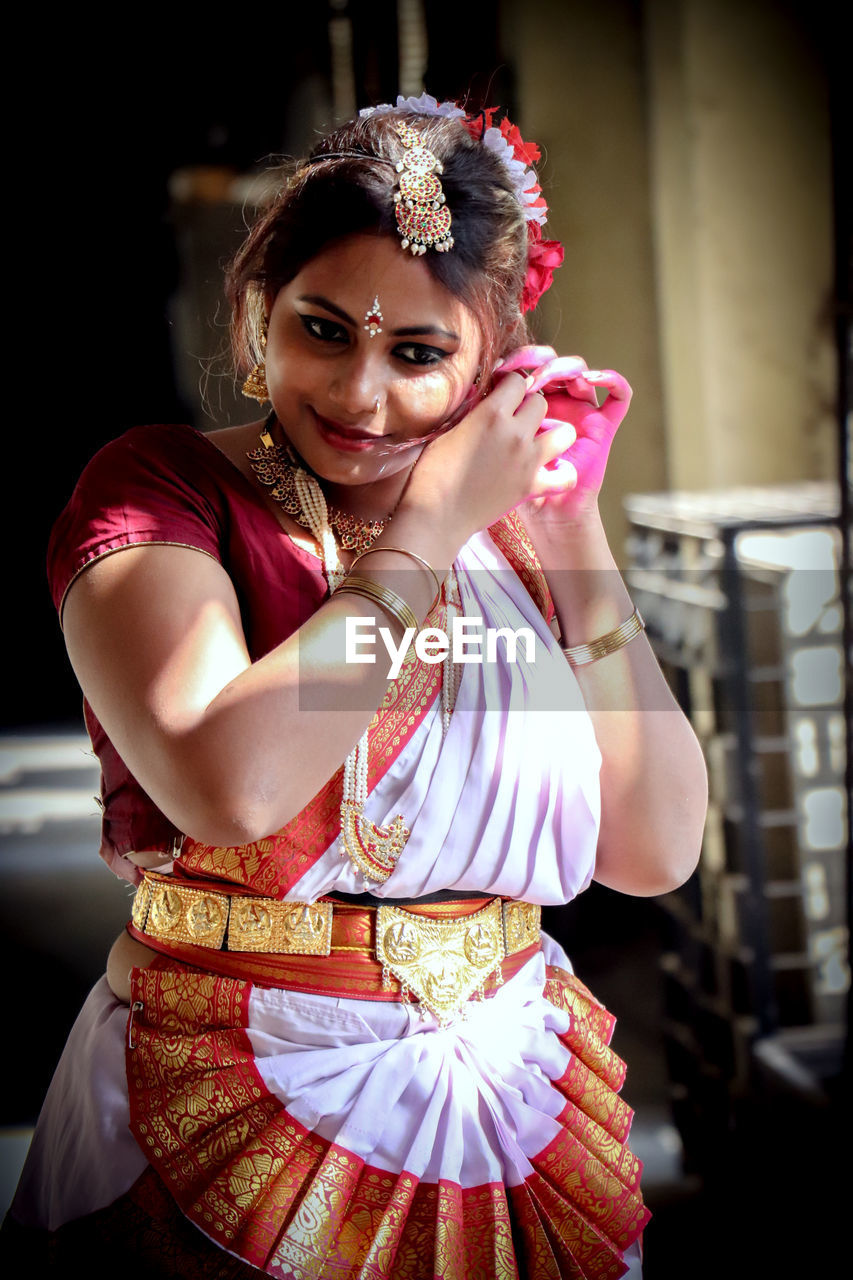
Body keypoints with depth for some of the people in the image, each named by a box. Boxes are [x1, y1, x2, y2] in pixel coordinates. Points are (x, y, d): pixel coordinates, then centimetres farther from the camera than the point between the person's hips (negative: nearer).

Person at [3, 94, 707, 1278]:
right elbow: (226, 784, -29)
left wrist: (576, 538, -9)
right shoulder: (161, 488, -10)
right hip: (240, 1116, -4)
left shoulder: (511, 524, 2)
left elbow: (657, 854, -5)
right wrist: (427, 533, -19)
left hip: (517, 1102, 4)